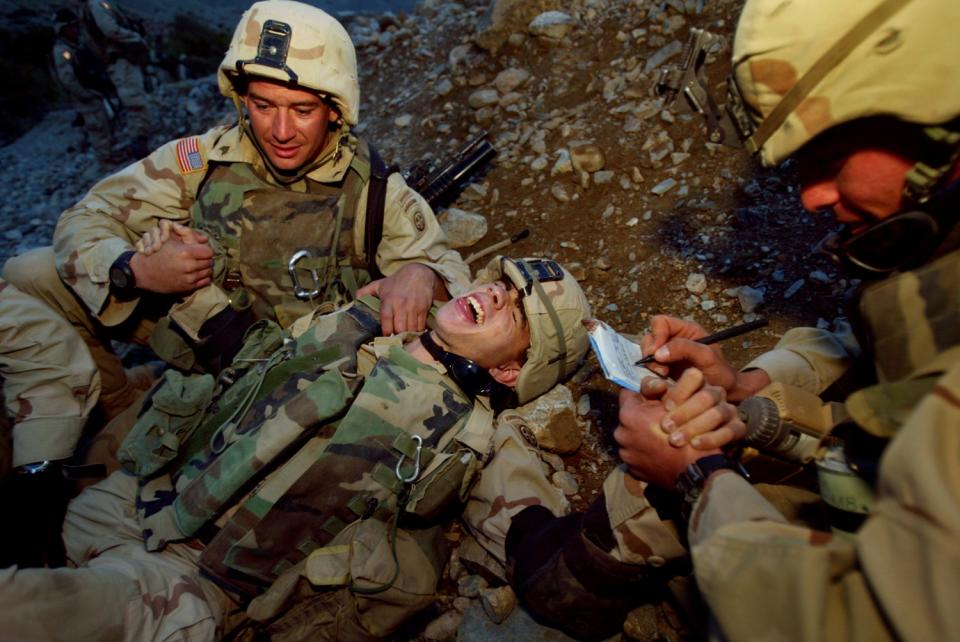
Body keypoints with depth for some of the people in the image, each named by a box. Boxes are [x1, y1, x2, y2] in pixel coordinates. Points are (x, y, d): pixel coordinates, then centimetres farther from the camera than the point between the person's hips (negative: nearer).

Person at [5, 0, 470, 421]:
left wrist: (419, 274, -40)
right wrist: (135, 270, -26)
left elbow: (444, 264, -15)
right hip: (197, 330, 1)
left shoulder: (371, 188, -16)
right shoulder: (203, 160, -12)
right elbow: (87, 218, -4)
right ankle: (124, 415, 10)